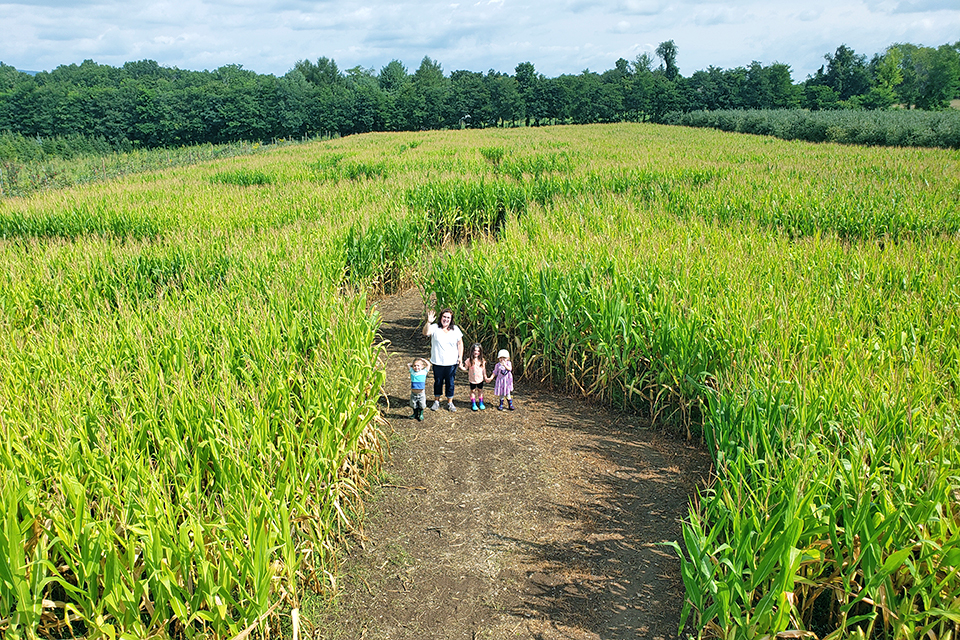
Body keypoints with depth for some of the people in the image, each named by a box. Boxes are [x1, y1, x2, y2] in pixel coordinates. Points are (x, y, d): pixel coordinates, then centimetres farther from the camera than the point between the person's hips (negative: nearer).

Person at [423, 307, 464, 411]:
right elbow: (425, 333, -25)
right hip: (438, 362, -1)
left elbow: (460, 343, 7)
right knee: (438, 382, 12)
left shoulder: (455, 329, 1)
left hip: (452, 362, 1)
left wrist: (460, 357, 0)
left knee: (450, 383, 9)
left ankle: (450, 403, 24)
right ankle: (436, 401, 29)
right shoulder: (435, 328, -6)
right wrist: (429, 322, -41)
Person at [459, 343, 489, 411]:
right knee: (472, 391, 9)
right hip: (472, 379, -2)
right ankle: (473, 404, 21)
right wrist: (462, 367, -25)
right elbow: (466, 369, -6)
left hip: (480, 379, 2)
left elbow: (484, 369, 5)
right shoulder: (469, 360, -10)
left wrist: (485, 377, 7)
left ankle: (481, 403, 28)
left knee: (480, 390, 13)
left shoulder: (482, 360, -4)